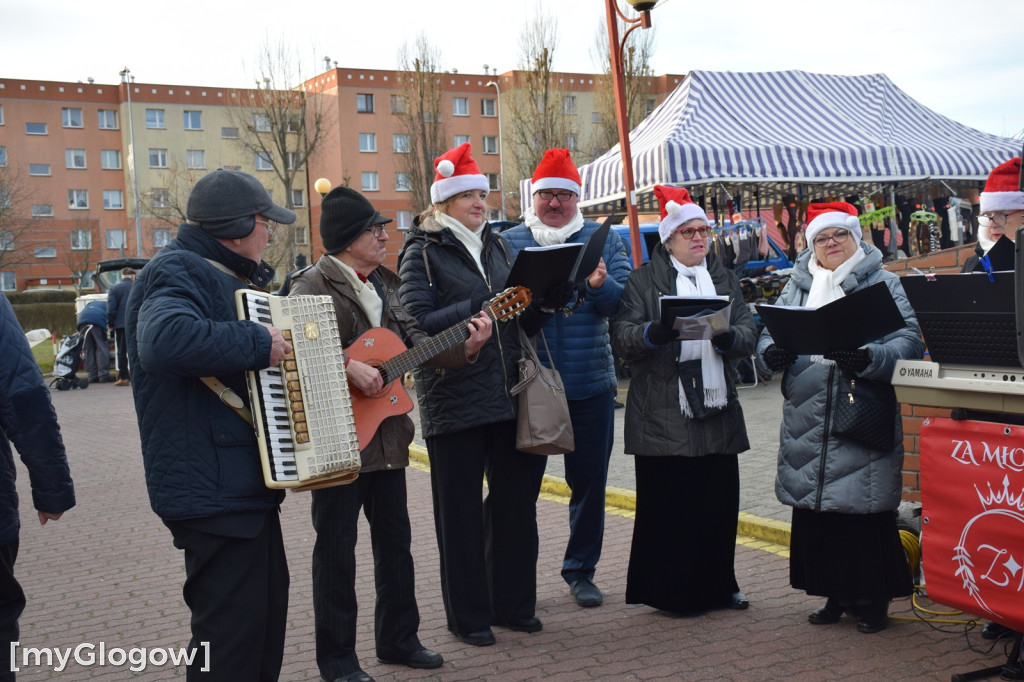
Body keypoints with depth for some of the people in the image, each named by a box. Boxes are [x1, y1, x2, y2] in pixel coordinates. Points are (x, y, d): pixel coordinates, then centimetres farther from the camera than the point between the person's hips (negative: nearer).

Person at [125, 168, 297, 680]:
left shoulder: (223, 274, 19)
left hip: (246, 482, 11)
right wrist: (258, 342, -29)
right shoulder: (179, 272, -15)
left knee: (267, 608, 21)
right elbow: (164, 340, -37)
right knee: (233, 630, -7)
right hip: (213, 490, -11)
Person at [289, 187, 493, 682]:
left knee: (395, 539, 14)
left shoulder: (384, 284, 13)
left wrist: (464, 348, -4)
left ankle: (397, 639, 28)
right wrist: (350, 368, -29)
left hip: (387, 434, 8)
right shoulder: (314, 284, -10)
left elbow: (415, 340, 10)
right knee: (337, 546, 2)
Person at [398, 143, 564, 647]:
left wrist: (544, 303, -5)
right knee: (461, 510, 4)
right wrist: (478, 307, -24)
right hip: (453, 401, -6)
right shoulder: (423, 252, -4)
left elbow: (520, 322, 16)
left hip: (507, 395, 6)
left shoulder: (496, 247, 14)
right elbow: (418, 325, -16)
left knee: (516, 500, 10)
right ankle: (468, 615, 16)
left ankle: (514, 604, 25)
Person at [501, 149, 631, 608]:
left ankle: (581, 571, 25)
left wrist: (600, 285, -24)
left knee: (589, 482, 9)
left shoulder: (603, 239, 7)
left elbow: (625, 304, -3)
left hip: (590, 384, 2)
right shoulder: (509, 242, 5)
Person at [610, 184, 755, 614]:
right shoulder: (644, 280, 3)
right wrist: (653, 333, -27)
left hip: (717, 410, 4)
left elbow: (749, 332, 6)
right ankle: (672, 591, 11)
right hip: (664, 415, -4)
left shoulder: (724, 279, 17)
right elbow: (621, 336, -7)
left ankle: (717, 586, 23)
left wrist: (728, 337, -16)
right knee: (669, 504, -1)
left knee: (720, 501, 8)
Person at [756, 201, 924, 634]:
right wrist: (772, 353, -11)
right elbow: (769, 332, 13)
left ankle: (872, 598, 12)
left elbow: (909, 340, -8)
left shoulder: (884, 285, 3)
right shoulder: (797, 287, 16)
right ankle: (836, 594, 23)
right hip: (807, 418, 5)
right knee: (814, 508, 8)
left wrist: (869, 360, -26)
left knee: (864, 508, -3)